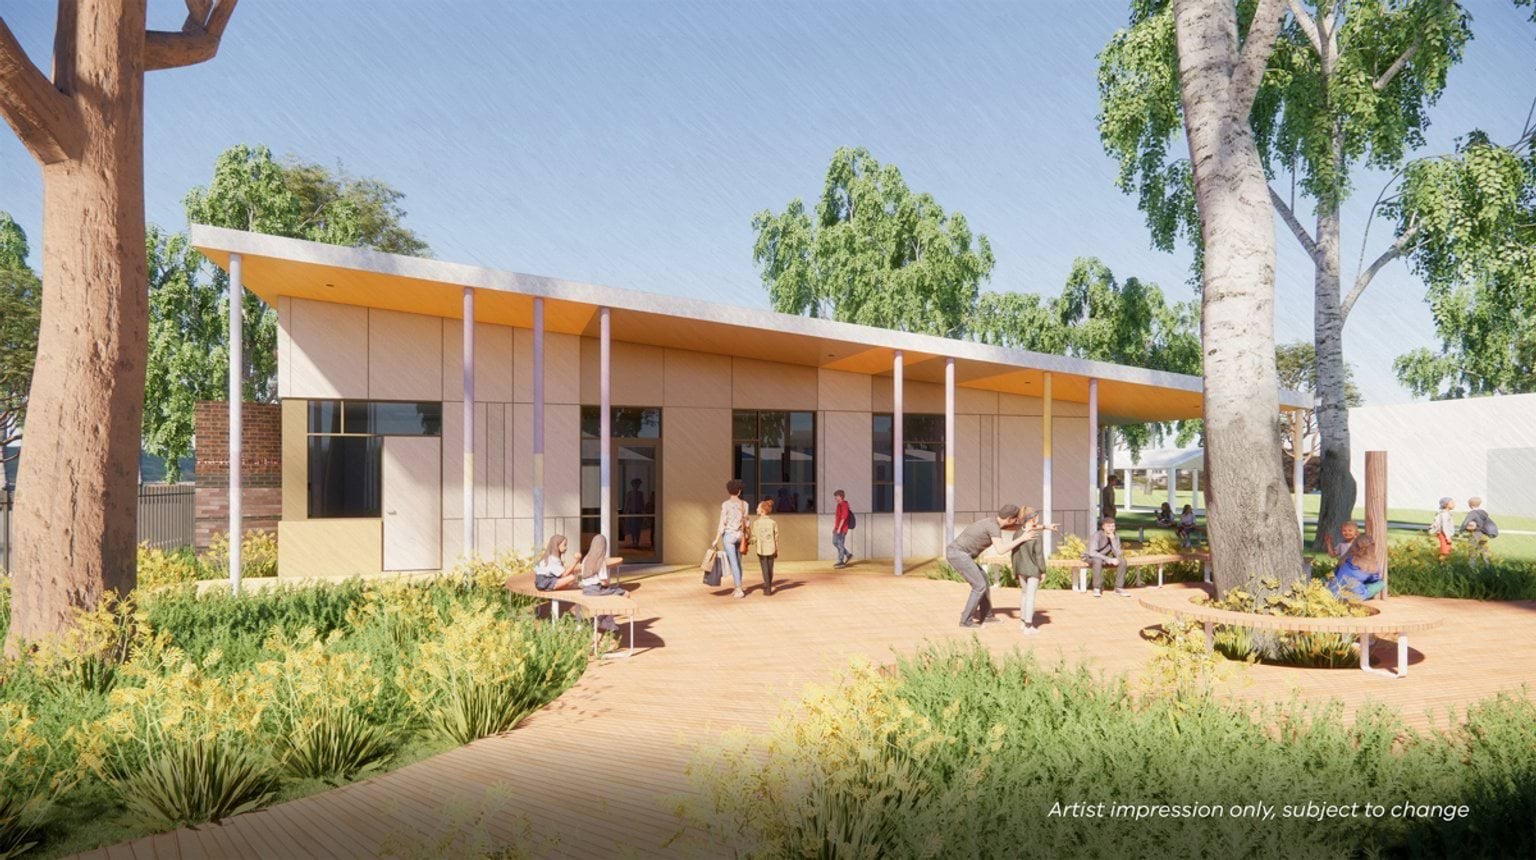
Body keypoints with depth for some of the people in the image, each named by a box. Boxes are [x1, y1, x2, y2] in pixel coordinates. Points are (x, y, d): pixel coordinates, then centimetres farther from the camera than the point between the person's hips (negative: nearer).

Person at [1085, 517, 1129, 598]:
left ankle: (1119, 587, -7)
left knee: (1122, 560, -18)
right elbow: (1092, 553, -36)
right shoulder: (1097, 535, -25)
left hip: (1105, 557, 5)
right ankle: (1097, 589, -26)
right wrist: (1109, 559, -38)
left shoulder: (1116, 537, -9)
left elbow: (1118, 554, -19)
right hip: (1090, 558, -5)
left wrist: (1113, 539, -29)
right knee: (1098, 560, -39)